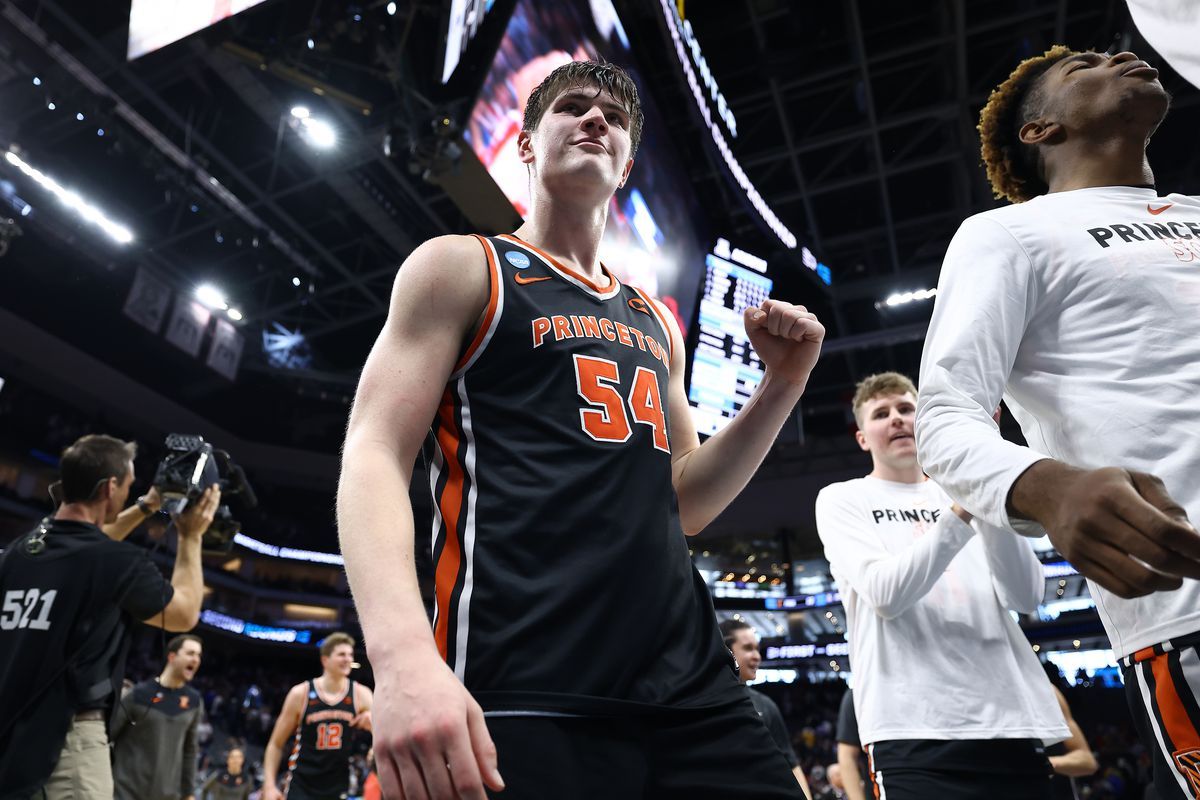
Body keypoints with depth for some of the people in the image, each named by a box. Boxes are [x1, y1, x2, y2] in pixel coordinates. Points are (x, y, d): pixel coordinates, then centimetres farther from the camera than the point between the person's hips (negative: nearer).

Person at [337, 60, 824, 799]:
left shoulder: (653, 321, 20)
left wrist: (784, 384, 7)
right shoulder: (461, 267, 5)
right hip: (523, 695, -5)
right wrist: (405, 655, -23)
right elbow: (374, 458, -6)